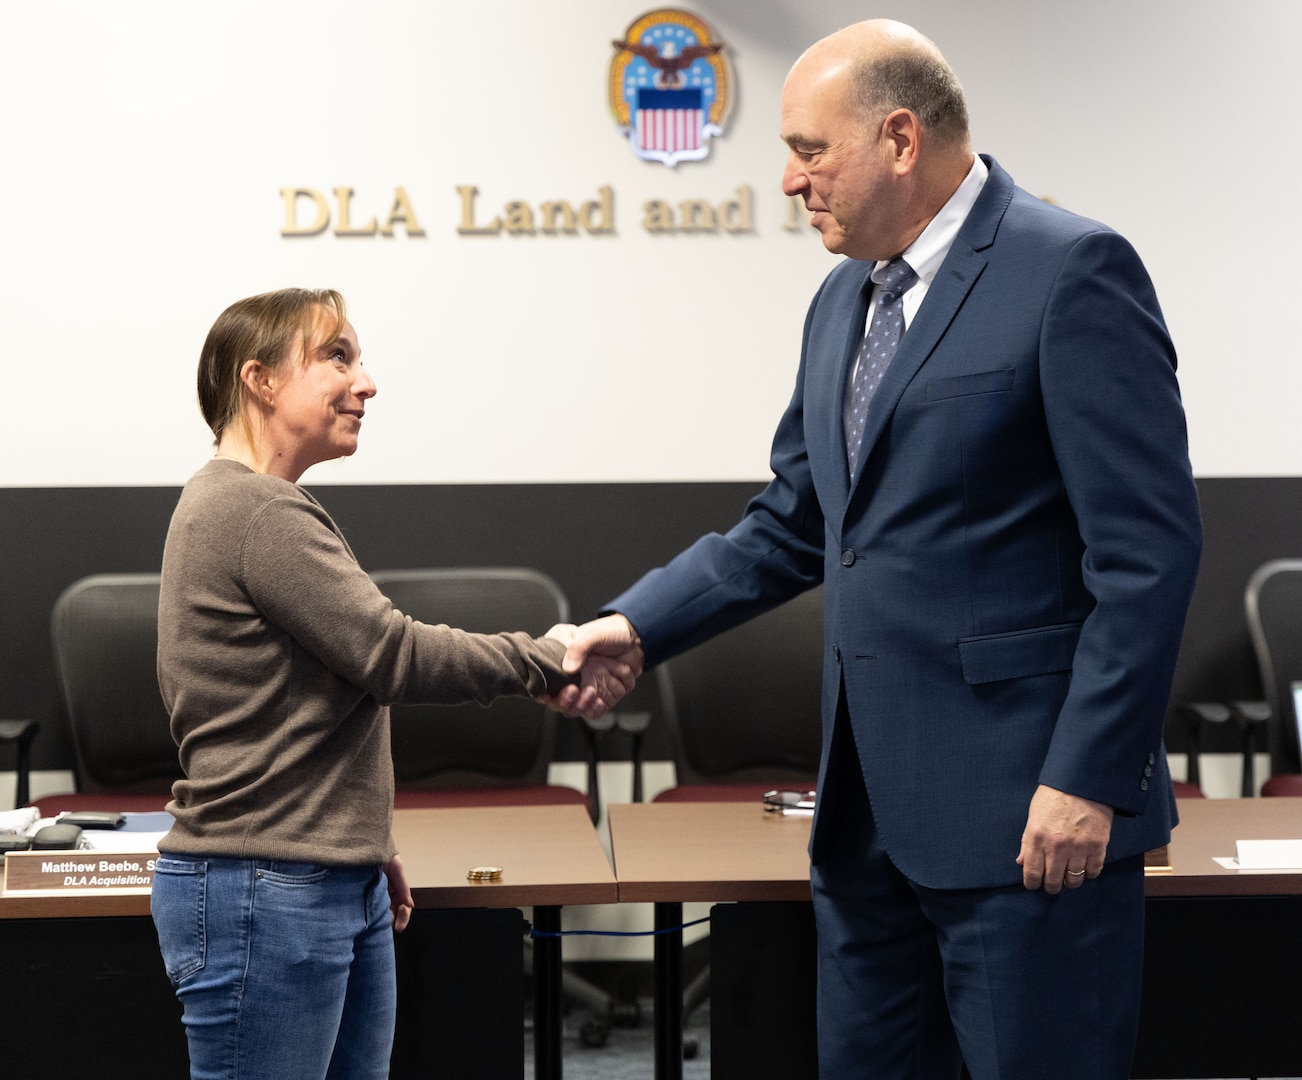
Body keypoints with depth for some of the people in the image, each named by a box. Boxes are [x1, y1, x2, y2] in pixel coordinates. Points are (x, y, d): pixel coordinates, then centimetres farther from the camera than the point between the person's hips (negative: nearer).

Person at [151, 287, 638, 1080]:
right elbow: (393, 655, -18)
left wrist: (367, 848, 22)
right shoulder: (252, 511, -16)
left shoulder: (269, 507, 18)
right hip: (264, 898, -10)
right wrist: (549, 661, -9)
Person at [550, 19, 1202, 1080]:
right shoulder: (844, 301, 16)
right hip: (873, 805, 8)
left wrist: (1088, 781, -18)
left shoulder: (1073, 272, -11)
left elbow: (1149, 550, -15)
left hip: (1025, 811, -8)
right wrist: (634, 626, 10)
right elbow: (790, 531, 22)